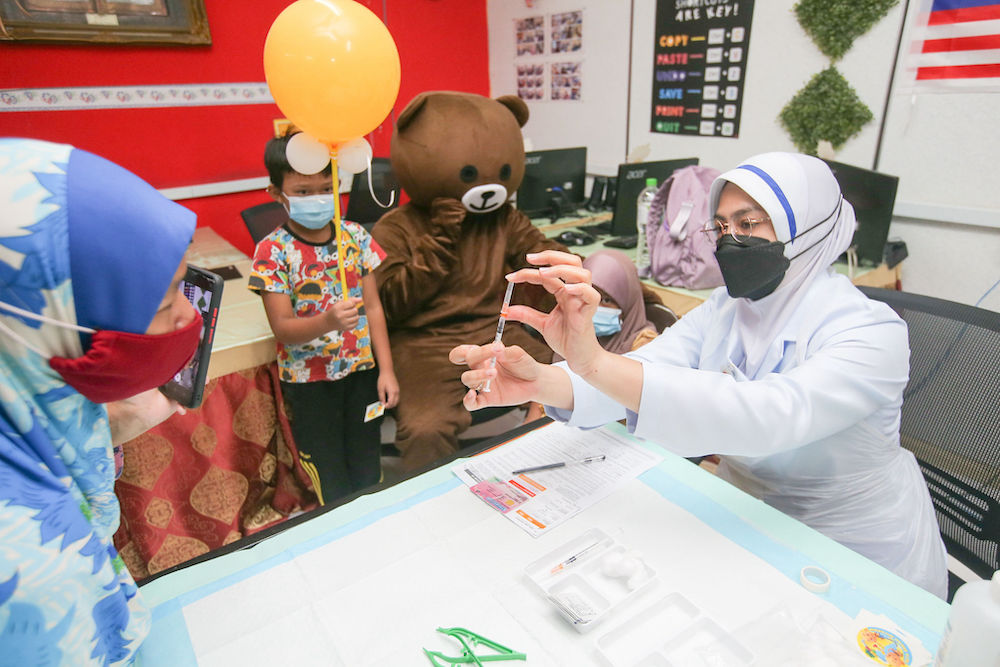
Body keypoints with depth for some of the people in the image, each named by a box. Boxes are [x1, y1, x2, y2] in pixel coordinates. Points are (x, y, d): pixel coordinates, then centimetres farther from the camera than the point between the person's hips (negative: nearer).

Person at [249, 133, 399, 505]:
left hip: (361, 370, 3)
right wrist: (327, 322, -35)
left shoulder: (355, 236, -1)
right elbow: (283, 328, -14)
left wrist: (386, 369, -2)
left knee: (369, 474, 13)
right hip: (308, 380, -2)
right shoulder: (273, 250, -10)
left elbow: (373, 306, 1)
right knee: (333, 487, 7)